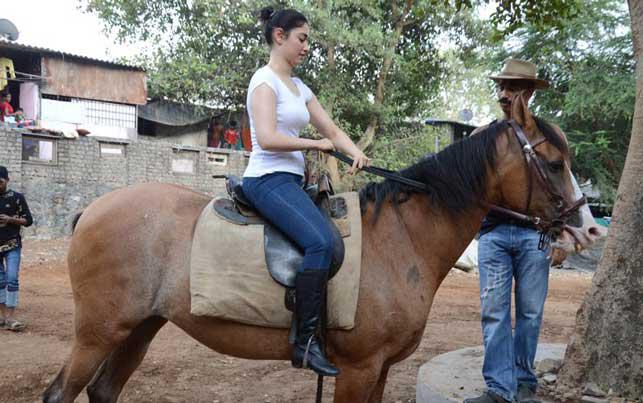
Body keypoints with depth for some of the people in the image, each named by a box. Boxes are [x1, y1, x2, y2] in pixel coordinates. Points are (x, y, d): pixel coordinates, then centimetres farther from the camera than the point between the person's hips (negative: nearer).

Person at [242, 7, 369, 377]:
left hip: (292, 182, 9)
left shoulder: (300, 87, 20)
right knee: (321, 241, -28)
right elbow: (267, 138, -19)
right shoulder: (265, 79, -6)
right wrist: (316, 144, -10)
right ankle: (306, 341, -22)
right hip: (268, 179, -9)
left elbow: (332, 130, 16)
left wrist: (356, 152, -3)